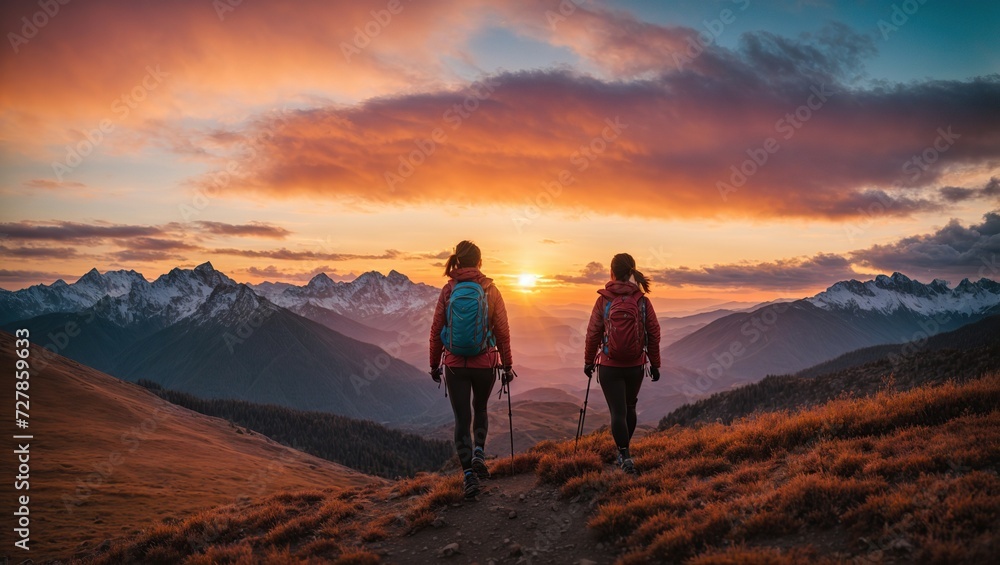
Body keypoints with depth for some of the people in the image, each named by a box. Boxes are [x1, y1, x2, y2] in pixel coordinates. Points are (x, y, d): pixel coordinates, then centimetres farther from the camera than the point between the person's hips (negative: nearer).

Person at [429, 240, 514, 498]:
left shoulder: (448, 290, -3)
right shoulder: (490, 291, -5)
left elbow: (436, 330, -1)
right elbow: (502, 331, -4)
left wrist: (434, 364, 10)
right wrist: (507, 365, 6)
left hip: (455, 365, 0)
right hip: (485, 363, 0)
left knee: (462, 418, 8)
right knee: (480, 408, 25)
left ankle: (469, 473, 2)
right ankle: (479, 452, 7)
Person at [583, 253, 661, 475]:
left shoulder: (603, 300, -8)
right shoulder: (642, 300, -4)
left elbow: (593, 333, -6)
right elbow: (654, 334, -1)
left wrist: (588, 361, 7)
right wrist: (654, 363, 10)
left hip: (609, 365, -2)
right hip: (635, 366, 2)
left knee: (617, 411, 2)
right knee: (629, 407, 20)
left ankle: (625, 455, -10)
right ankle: (623, 453, 32)